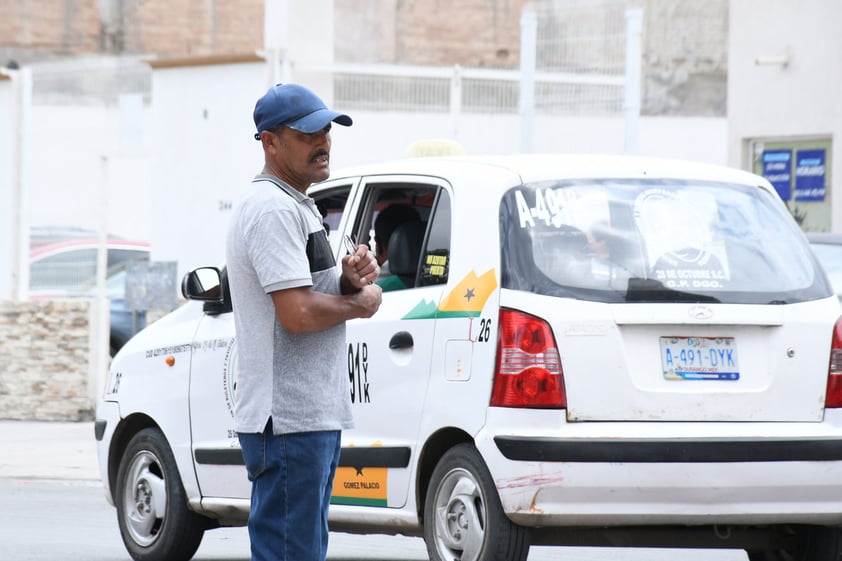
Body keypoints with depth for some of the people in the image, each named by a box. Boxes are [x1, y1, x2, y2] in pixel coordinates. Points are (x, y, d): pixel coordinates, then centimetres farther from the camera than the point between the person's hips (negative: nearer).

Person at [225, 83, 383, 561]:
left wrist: (349, 280, 3)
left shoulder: (300, 206, 19)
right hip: (288, 421, -11)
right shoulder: (272, 208, -15)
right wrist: (360, 302, -7)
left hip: (315, 415, 11)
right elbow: (297, 313, -23)